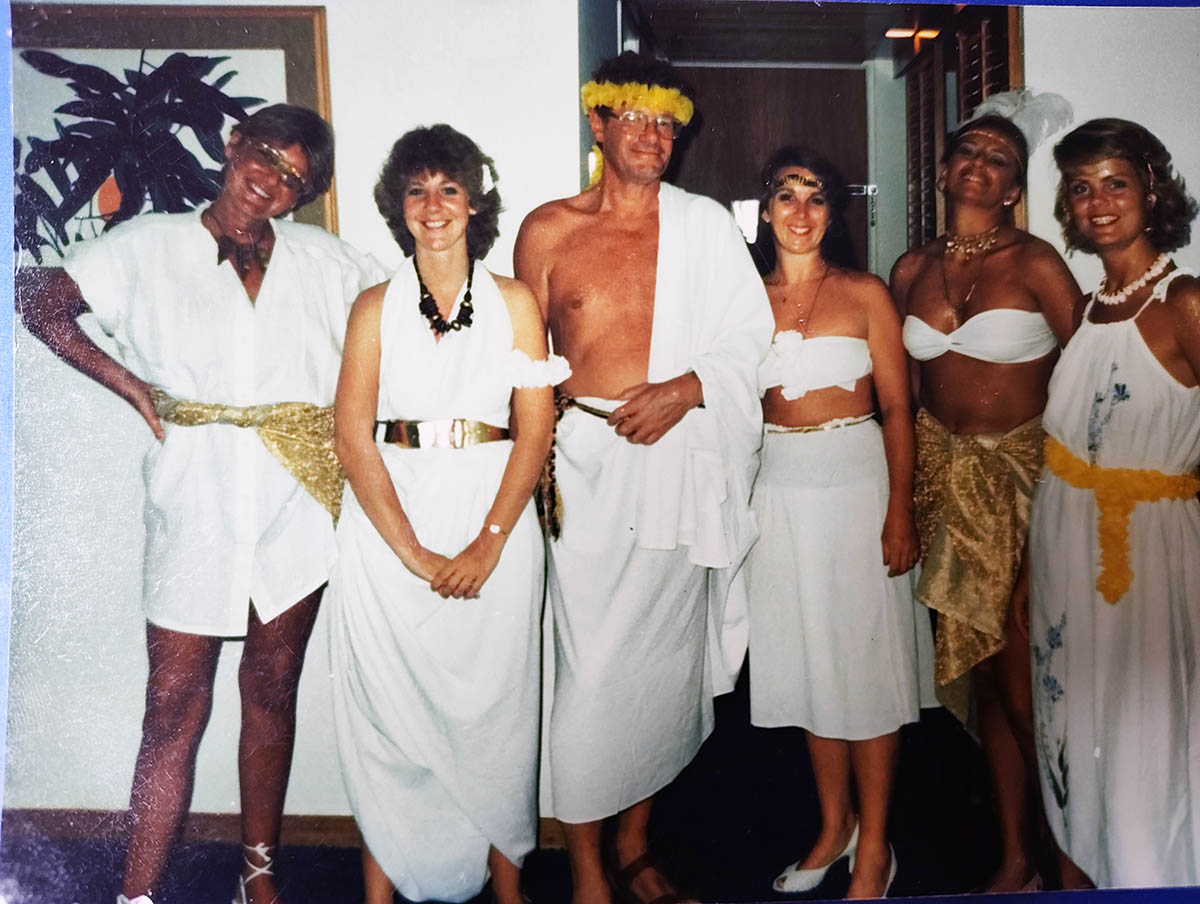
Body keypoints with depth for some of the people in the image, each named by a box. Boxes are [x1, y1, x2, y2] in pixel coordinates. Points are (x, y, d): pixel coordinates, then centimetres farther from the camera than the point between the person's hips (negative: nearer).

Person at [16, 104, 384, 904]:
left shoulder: (325, 259, 8)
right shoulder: (149, 245, 5)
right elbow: (42, 303, 8)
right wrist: (130, 385, -1)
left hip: (298, 497, 2)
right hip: (195, 499, -1)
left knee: (273, 688, 13)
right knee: (175, 704, 1)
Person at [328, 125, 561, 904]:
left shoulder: (513, 302, 7)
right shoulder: (376, 307, 7)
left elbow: (536, 431, 0)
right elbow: (353, 437, -2)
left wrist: (486, 544, -10)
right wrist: (413, 552, -11)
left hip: (494, 520, 0)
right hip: (388, 522, 1)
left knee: (494, 701, 6)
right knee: (388, 702, 4)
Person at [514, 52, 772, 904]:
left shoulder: (707, 226, 8)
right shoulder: (548, 229, 6)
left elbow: (751, 335, 6)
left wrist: (685, 389, -10)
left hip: (680, 461, 2)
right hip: (585, 460, -2)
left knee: (667, 659, 9)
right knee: (589, 667, -4)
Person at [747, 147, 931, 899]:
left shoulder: (866, 294, 1)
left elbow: (897, 407, -2)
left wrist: (901, 510, -10)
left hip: (857, 480, -3)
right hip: (780, 490, 3)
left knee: (865, 654, 3)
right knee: (806, 656, 11)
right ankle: (834, 823, 28)